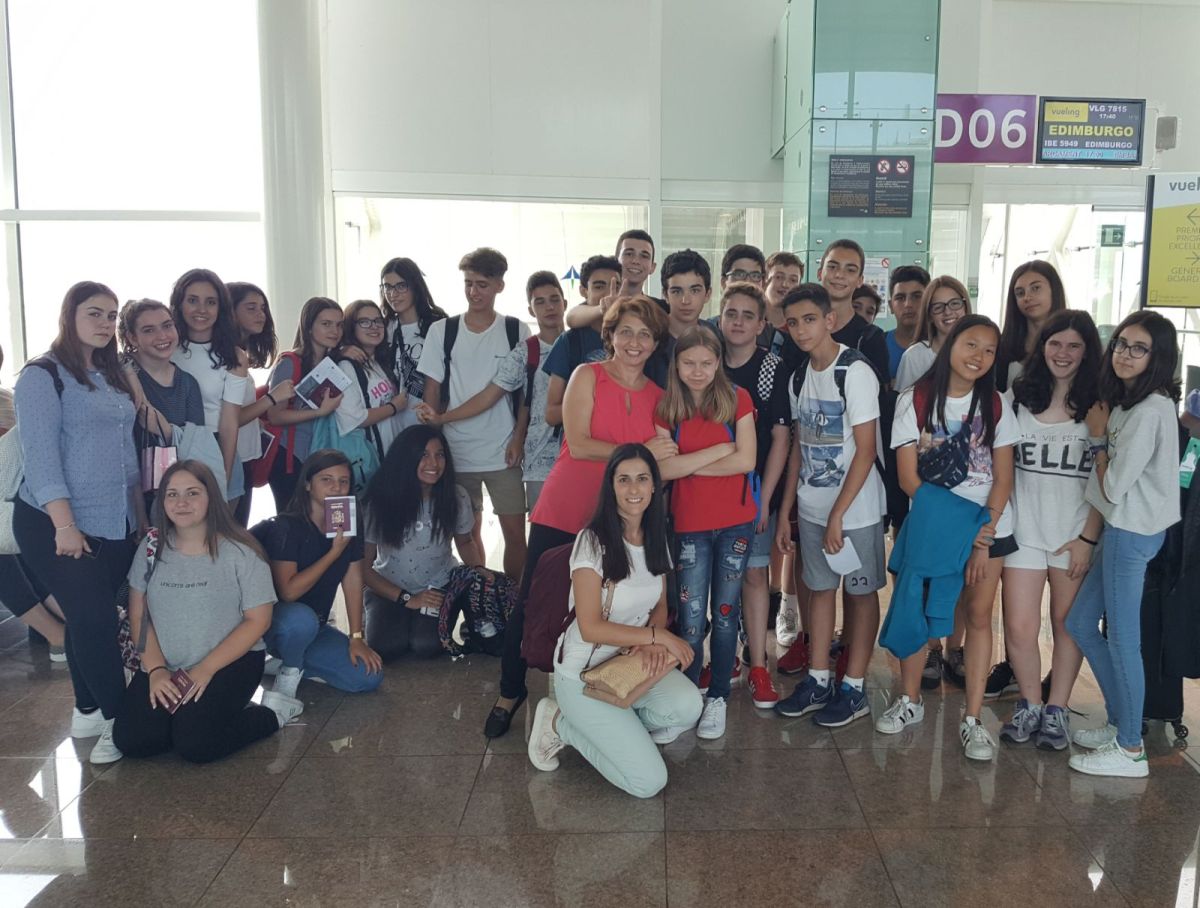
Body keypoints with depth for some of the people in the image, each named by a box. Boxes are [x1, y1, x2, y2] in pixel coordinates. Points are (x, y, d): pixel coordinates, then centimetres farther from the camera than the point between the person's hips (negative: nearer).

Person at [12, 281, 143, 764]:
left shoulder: (112, 377, 13)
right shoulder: (43, 376, -8)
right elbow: (40, 454, -15)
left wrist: (141, 513, 15)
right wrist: (64, 524, -21)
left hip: (115, 523, 6)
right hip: (56, 525, -6)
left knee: (90, 617, 12)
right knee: (94, 619, -8)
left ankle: (87, 712, 24)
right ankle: (117, 720, 3)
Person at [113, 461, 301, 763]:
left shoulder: (240, 552, -11)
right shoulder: (152, 548, 2)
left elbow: (258, 620, -10)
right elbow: (138, 615, 4)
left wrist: (206, 669, -16)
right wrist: (156, 669, -10)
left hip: (231, 662, -4)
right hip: (166, 668, 4)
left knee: (195, 745, -23)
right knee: (130, 741, -15)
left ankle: (271, 714, 2)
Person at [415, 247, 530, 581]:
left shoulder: (517, 331, 3)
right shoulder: (441, 331, 4)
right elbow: (433, 390, 6)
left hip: (503, 452, -1)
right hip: (456, 451, 1)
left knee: (515, 533, -3)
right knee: (468, 532, 9)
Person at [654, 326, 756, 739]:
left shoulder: (737, 399, -2)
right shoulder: (666, 407, 0)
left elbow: (746, 460, -11)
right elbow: (663, 468, -12)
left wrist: (688, 465, -9)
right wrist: (719, 449, -13)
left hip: (735, 522, 0)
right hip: (690, 524, 0)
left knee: (725, 613, 8)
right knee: (691, 618, 0)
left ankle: (718, 697, 20)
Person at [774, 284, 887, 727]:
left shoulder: (855, 372, -14)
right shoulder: (799, 378, 6)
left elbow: (866, 451, -16)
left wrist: (838, 514, -16)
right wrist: (785, 512, 10)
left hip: (854, 508, -6)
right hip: (811, 507, 6)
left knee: (860, 591, 7)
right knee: (821, 588, 13)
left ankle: (854, 689, 16)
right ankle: (818, 681, 24)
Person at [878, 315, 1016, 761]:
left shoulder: (995, 406, 1)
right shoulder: (915, 400, -5)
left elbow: (1003, 478, -1)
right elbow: (909, 478, -8)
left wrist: (983, 537, -11)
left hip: (989, 527, 1)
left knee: (979, 615, 1)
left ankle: (972, 719, 8)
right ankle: (910, 700, 23)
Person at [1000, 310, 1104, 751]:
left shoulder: (1098, 406, 0)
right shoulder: (1018, 396, 5)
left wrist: (1088, 538, -9)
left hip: (1076, 533, -1)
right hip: (1024, 528, 1)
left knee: (1068, 624, 8)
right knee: (1019, 629, -1)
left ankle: (1056, 710, 24)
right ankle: (1029, 704, 21)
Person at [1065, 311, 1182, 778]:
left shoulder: (1150, 411, -18)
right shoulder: (1125, 401, 11)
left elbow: (1114, 486, -17)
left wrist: (1097, 438, -6)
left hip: (1132, 533, -10)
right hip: (1119, 529, 10)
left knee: (1121, 639, -1)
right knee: (1080, 623, 15)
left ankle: (1130, 749, 11)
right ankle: (1120, 722, 27)